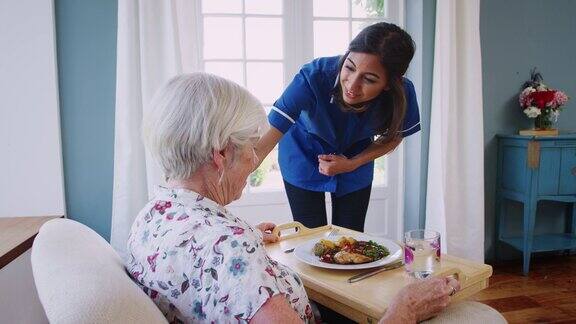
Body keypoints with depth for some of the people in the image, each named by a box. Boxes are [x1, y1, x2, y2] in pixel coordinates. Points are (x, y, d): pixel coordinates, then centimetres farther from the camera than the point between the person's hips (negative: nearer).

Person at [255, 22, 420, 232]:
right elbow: (263, 143, -40)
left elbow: (393, 136, -5)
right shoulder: (314, 77, -37)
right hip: (304, 159, -2)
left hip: (356, 159, 2)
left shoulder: (402, 95, -28)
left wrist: (352, 164, -17)